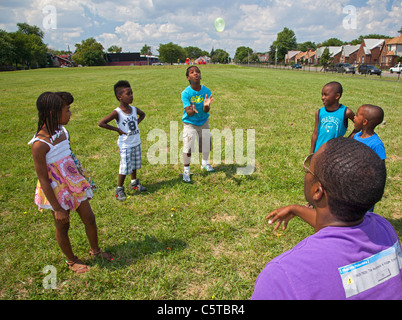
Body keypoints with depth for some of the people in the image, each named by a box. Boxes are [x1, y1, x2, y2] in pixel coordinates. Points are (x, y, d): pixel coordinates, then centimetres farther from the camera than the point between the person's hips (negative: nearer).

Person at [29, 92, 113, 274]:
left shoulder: (62, 131, -5)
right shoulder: (40, 144, -27)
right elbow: (43, 179, -20)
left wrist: (83, 182, 19)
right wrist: (57, 208, -15)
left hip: (74, 183, 7)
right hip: (56, 190, -6)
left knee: (89, 218, 15)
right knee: (63, 226, 15)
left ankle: (95, 250, 42)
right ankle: (71, 260, 40)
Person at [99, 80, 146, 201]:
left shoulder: (134, 109, -1)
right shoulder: (117, 113, -19)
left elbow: (142, 114, 22)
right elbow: (101, 123, -23)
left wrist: (137, 122, 5)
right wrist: (117, 129, -18)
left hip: (136, 142, 6)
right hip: (125, 145, -6)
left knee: (135, 164, 19)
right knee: (125, 168, 0)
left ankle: (134, 183, 39)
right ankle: (119, 189, 17)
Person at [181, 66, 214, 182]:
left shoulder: (206, 91, -13)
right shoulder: (185, 93, -20)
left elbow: (206, 111, -20)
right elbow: (188, 113, -26)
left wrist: (206, 105, -42)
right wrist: (192, 110, -49)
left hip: (203, 122, 3)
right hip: (190, 123, -3)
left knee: (206, 144, 14)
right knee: (187, 148, -9)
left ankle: (204, 163, 43)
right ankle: (186, 170, 14)